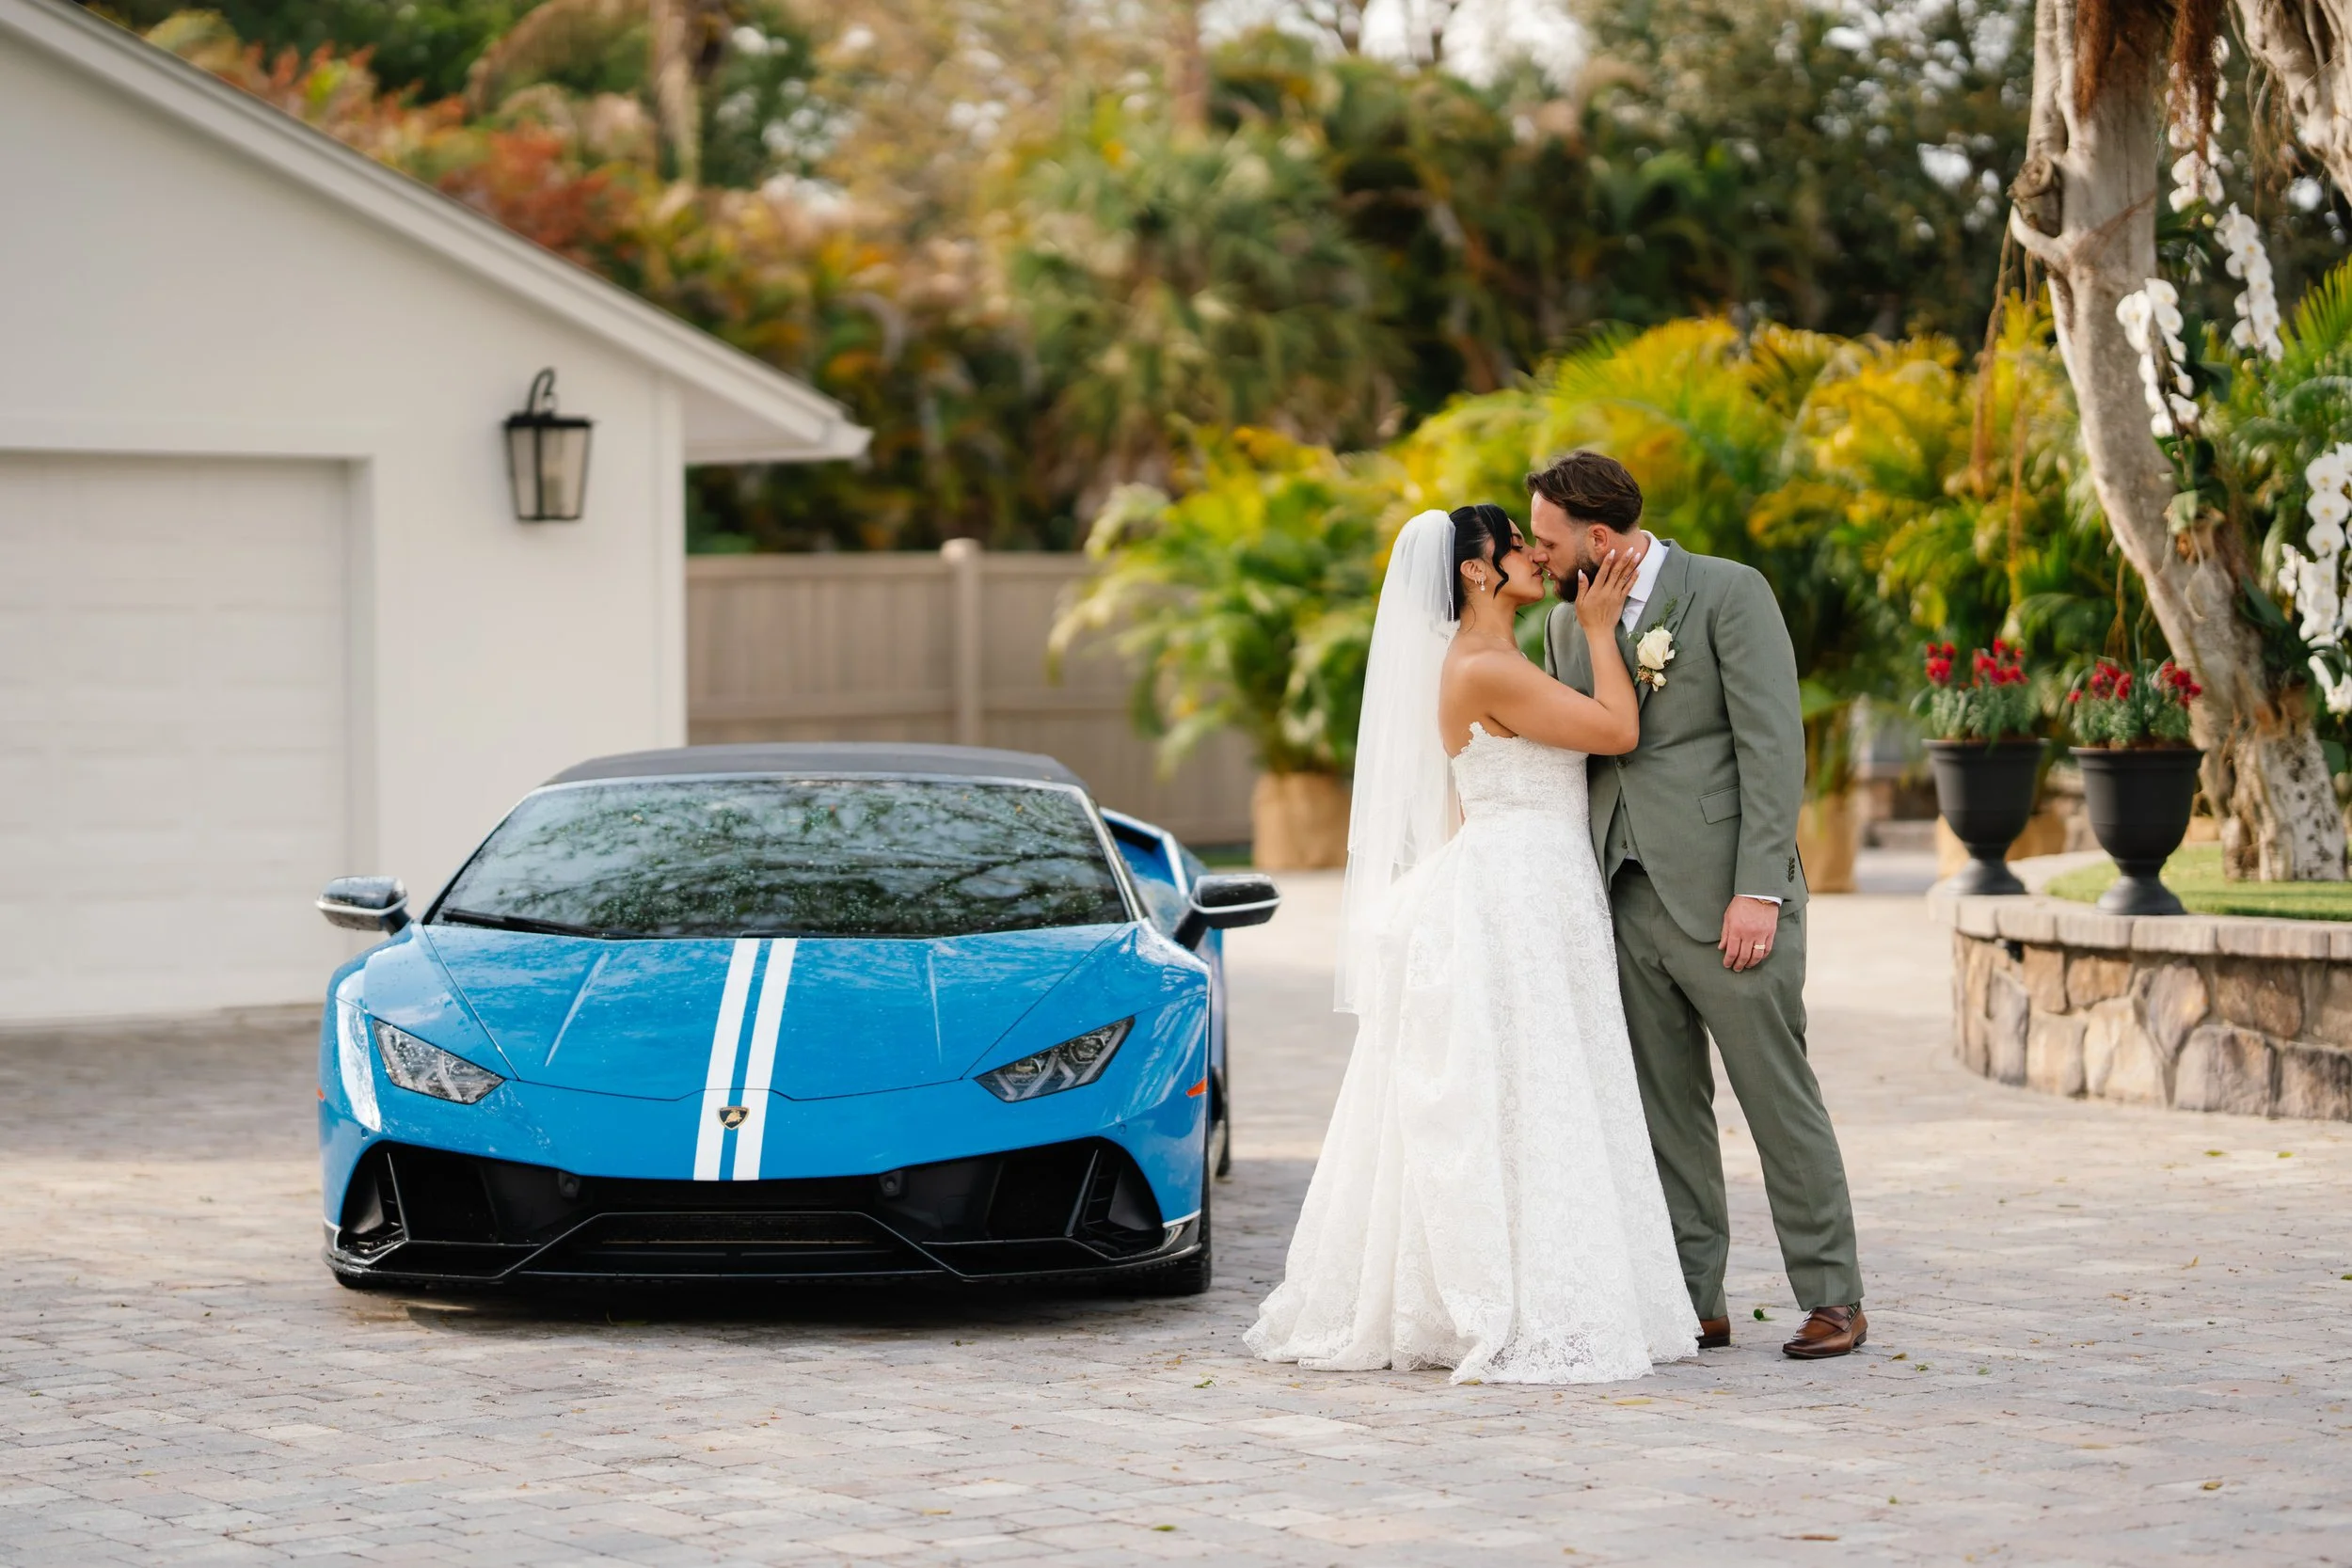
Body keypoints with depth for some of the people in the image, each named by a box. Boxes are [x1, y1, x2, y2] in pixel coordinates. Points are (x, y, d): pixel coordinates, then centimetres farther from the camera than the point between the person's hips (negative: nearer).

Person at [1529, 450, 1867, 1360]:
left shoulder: (1729, 594, -5)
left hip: (1722, 899, -6)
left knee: (1780, 1101, -3)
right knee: (1665, 1113, 7)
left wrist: (1759, 892, -18)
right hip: (1625, 901, 6)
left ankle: (1832, 1300, 5)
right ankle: (1694, 1306, 12)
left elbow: (1773, 746, -11)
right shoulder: (1568, 623, 14)